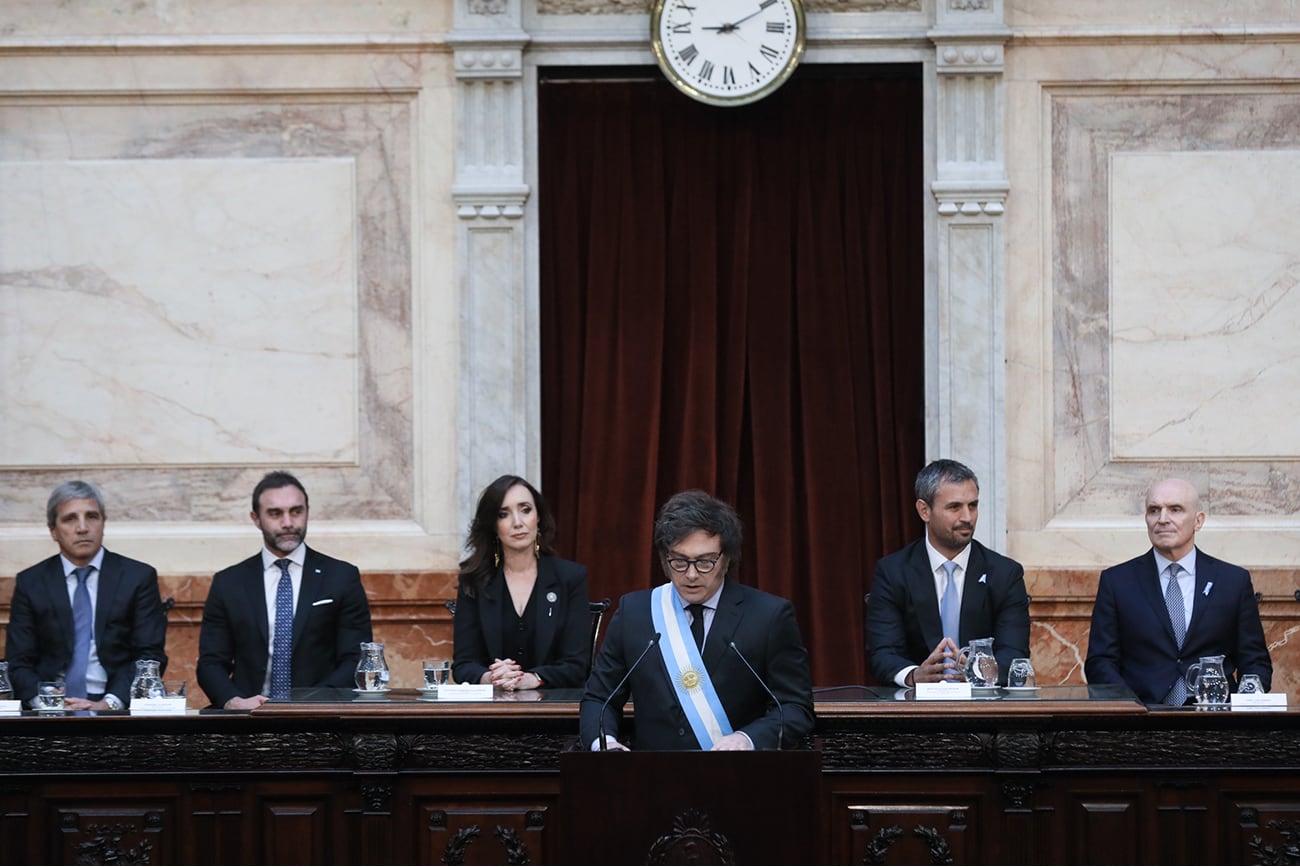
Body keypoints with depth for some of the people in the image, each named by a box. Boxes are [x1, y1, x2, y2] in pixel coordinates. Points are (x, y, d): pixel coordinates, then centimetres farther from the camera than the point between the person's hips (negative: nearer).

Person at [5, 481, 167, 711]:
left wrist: (109, 704, -13)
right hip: (50, 711, 1)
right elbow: (18, 663, 7)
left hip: (116, 708, -1)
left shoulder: (139, 577, 8)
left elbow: (151, 656, 2)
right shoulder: (30, 583, 11)